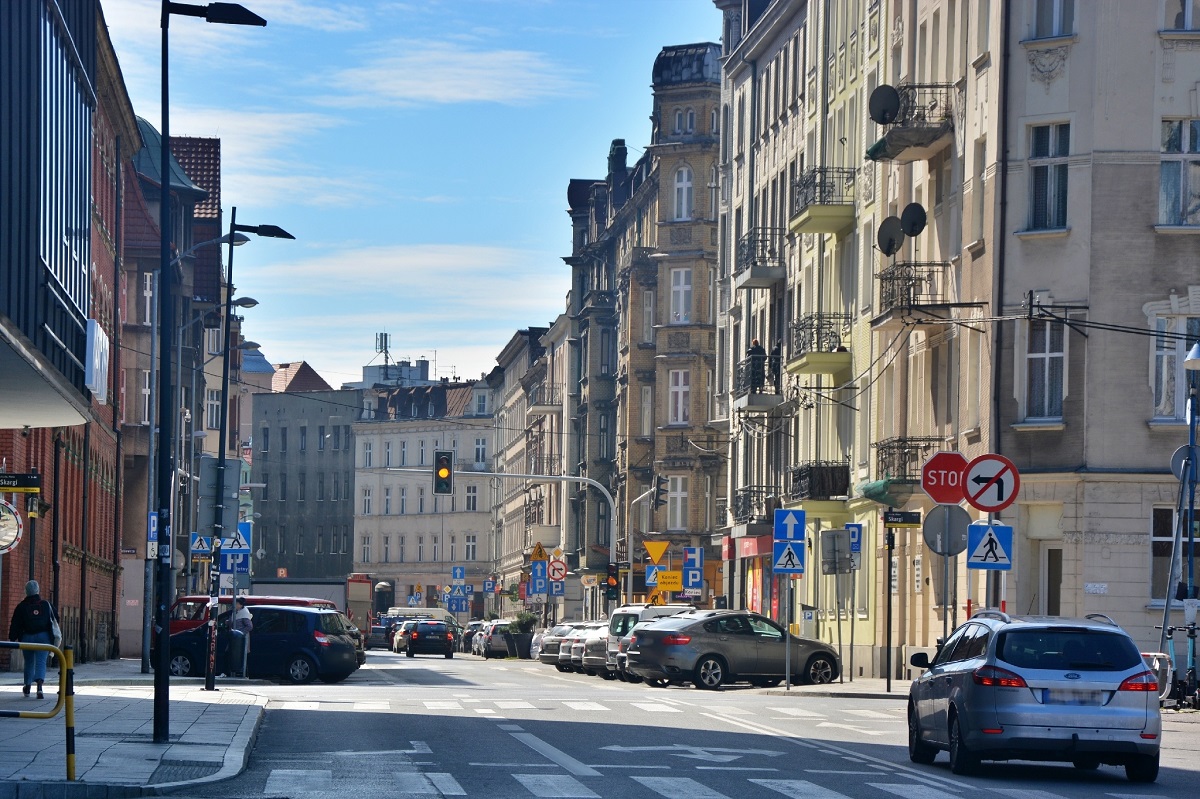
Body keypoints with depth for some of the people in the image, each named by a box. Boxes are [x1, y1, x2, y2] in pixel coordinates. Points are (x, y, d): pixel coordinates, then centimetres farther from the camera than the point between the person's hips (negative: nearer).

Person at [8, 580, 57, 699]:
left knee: (29, 662, 17)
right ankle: (39, 685, -27)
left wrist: (12, 638, 5)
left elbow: (15, 624, -1)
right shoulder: (45, 604, 3)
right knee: (41, 662, -6)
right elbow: (54, 619, 15)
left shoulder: (21, 606, -1)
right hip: (43, 636, 0)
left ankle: (27, 686, 29)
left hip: (27, 637, 0)